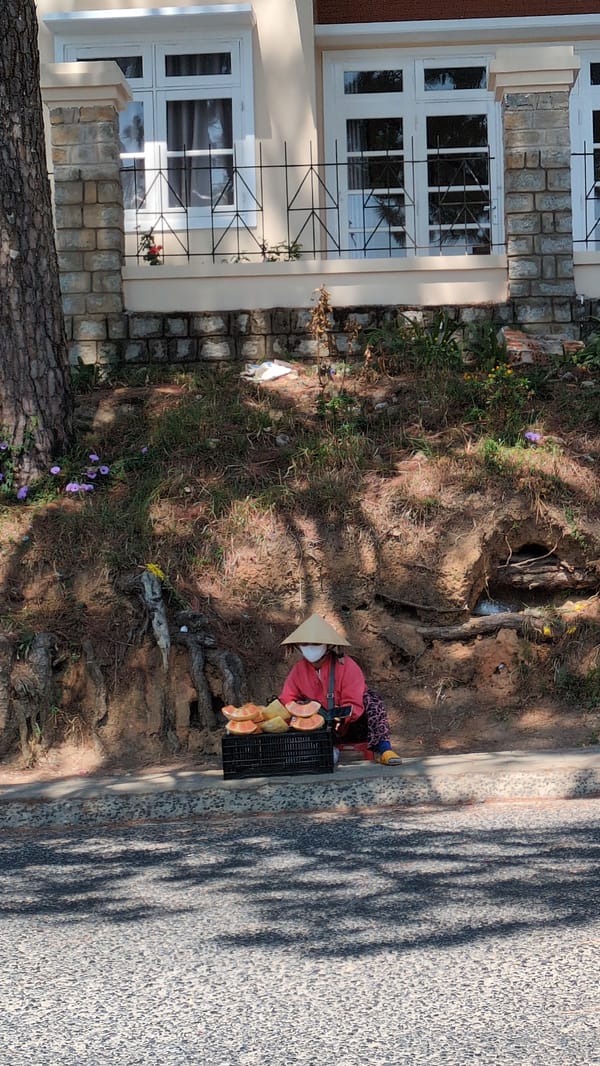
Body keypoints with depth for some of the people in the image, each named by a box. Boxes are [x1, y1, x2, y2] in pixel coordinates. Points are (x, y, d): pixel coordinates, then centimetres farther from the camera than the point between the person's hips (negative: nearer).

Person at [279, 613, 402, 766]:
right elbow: (287, 701, -5)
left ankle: (382, 748, -34)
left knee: (370, 700, -28)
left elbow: (354, 705, -23)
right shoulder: (299, 670, -2)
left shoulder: (347, 666, -16)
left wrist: (341, 718, -43)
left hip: (350, 724, -3)